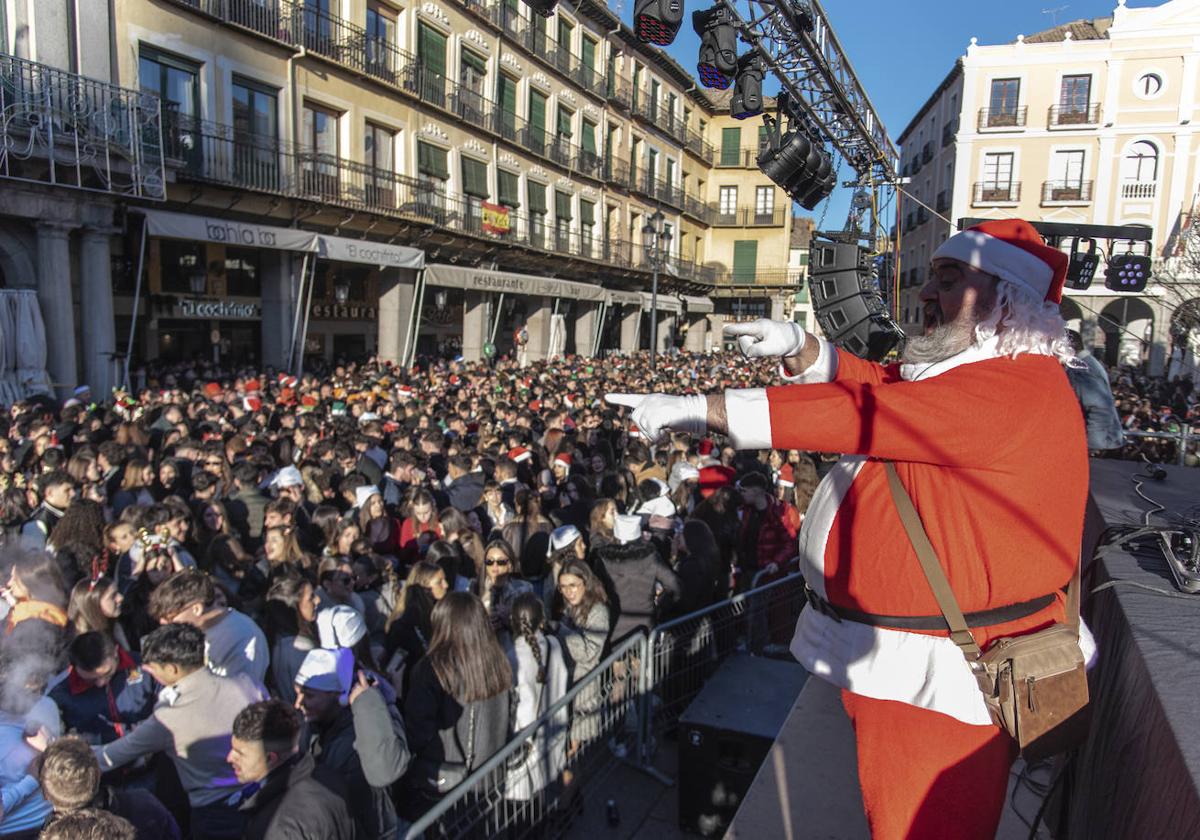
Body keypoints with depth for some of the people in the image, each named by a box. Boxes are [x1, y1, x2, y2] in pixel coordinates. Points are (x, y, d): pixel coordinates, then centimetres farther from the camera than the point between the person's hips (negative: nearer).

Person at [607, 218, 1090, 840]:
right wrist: (797, 347, -8)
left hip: (935, 678, -9)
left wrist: (697, 411, -26)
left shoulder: (1015, 387, -21)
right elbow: (867, 383, 12)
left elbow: (858, 413, -27)